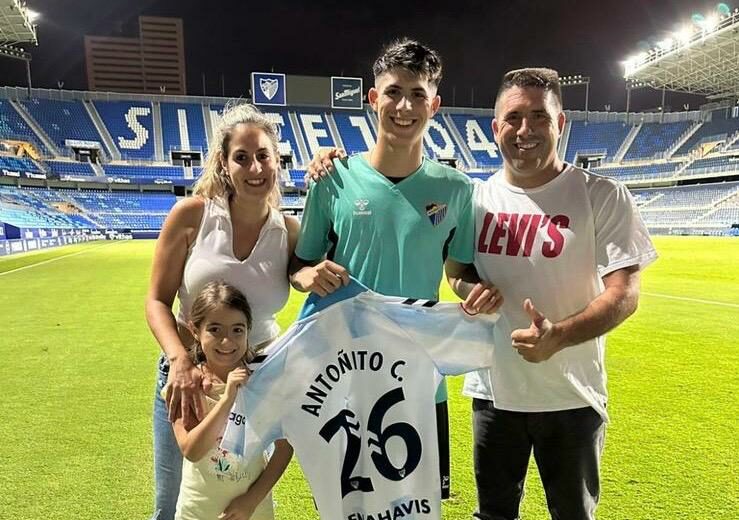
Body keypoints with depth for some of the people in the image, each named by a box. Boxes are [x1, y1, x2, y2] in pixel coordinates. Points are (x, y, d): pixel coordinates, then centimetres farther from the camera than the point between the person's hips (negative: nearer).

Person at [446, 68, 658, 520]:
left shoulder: (603, 197, -11)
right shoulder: (476, 198, 1)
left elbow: (624, 295, -14)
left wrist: (558, 336, -30)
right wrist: (469, 289, -11)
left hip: (571, 397, -2)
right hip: (493, 390, 3)